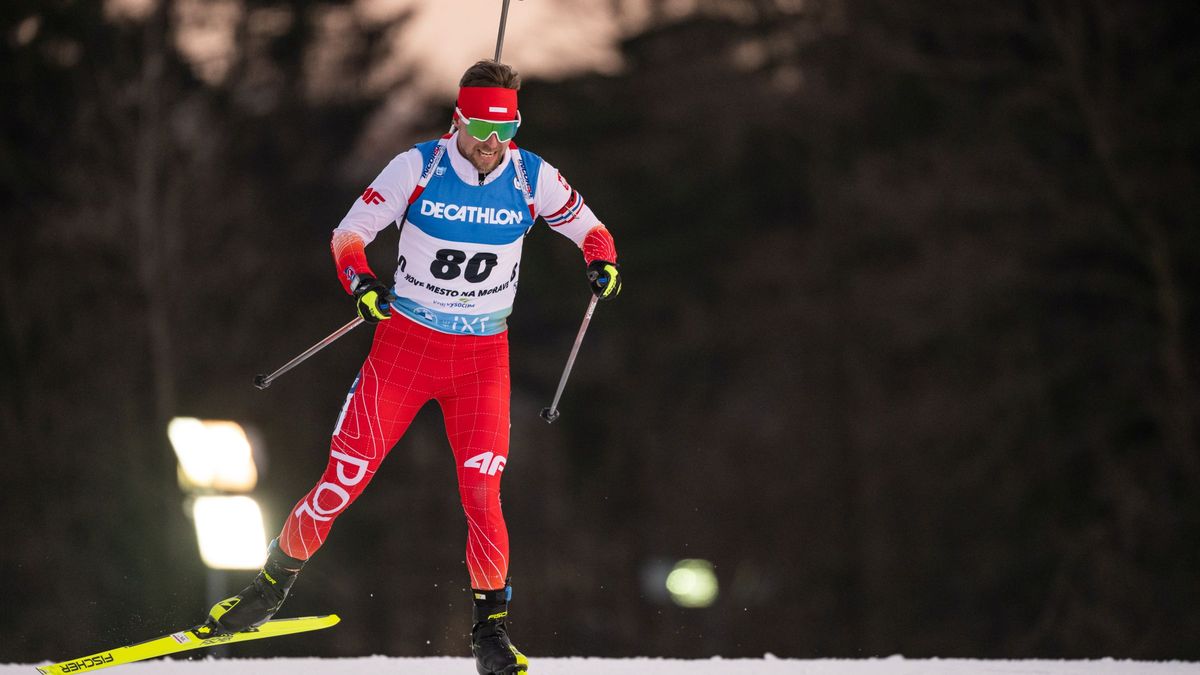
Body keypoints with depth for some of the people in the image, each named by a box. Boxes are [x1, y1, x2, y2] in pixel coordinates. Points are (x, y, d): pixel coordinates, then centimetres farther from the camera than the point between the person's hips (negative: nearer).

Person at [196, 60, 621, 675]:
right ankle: (275, 581, 17)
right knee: (345, 478, -4)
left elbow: (588, 228, 10)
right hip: (404, 342, -1)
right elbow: (350, 232, -6)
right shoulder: (418, 168, -10)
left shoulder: (533, 179, -5)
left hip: (482, 355, 1)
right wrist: (361, 281, -26)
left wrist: (602, 262, -13)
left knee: (481, 492, -12)